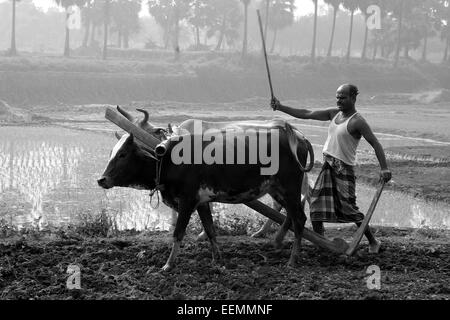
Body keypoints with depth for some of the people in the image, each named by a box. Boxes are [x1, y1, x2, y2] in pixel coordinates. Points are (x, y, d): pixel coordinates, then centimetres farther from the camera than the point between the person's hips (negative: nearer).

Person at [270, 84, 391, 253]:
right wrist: (280, 107, 7)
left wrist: (384, 168, -22)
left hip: (343, 168, -7)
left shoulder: (357, 121, -10)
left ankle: (373, 242, 7)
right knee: (316, 202, 0)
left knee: (348, 207, -8)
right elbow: (306, 114, 13)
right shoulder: (334, 113, 12)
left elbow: (375, 143, -13)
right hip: (328, 166, 7)